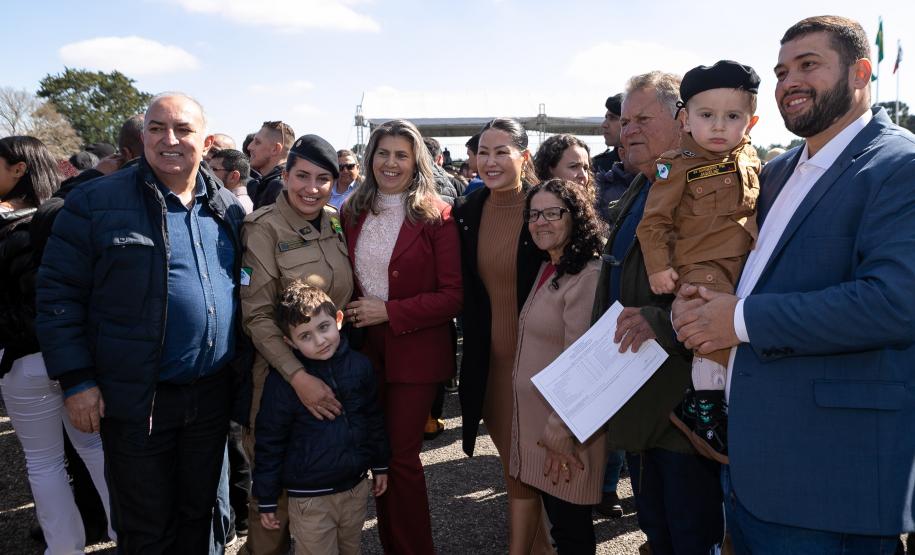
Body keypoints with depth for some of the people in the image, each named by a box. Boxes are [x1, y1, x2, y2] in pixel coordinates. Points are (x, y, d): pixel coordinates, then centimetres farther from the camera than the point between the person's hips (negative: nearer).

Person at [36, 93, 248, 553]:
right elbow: (59, 293, -7)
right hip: (138, 397, -4)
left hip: (213, 392, 4)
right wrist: (76, 379, -11)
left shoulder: (227, 207, 6)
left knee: (198, 513, 21)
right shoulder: (96, 202, -8)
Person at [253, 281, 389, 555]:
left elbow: (374, 418, 9)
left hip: (357, 487, 5)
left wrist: (380, 465, 16)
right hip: (309, 496, -4)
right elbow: (269, 443, -8)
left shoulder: (360, 365, -4)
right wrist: (266, 499, -4)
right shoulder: (282, 381, -16)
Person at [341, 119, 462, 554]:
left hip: (415, 350, -4)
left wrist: (388, 311, -17)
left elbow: (452, 296, -12)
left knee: (401, 457, 2)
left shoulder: (436, 216, -9)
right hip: (365, 346, 5)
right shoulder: (353, 211, 6)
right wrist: (352, 313, -1)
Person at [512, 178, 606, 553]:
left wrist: (561, 434, -18)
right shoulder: (546, 270, 10)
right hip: (534, 420, 8)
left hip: (565, 428, -8)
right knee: (556, 519, 19)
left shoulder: (586, 277, -19)